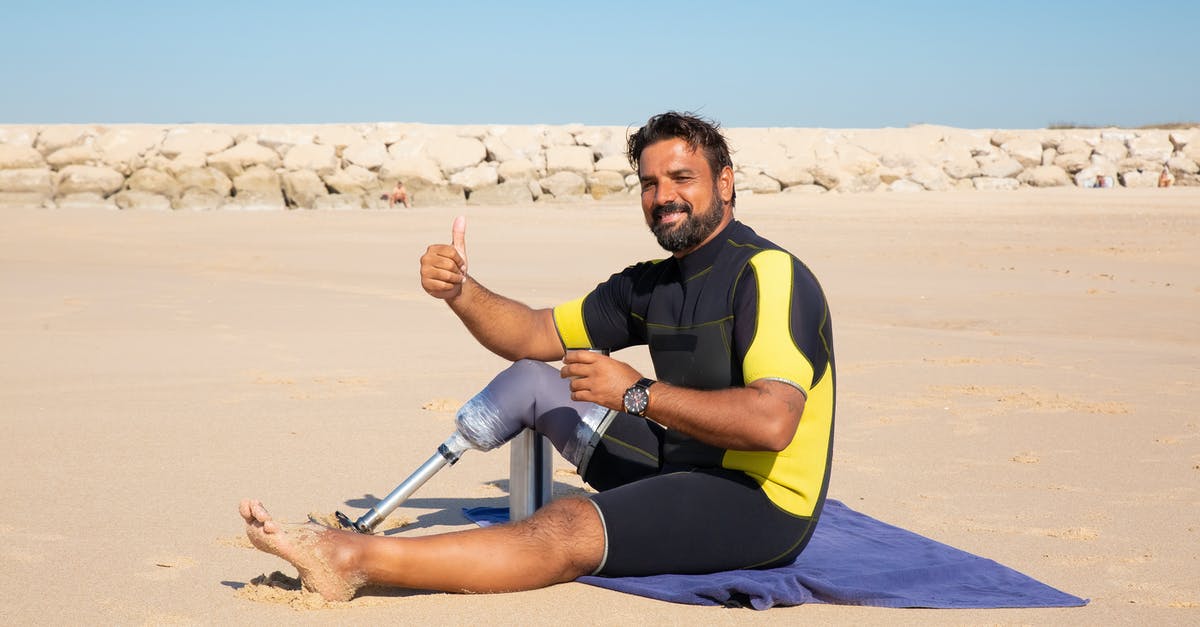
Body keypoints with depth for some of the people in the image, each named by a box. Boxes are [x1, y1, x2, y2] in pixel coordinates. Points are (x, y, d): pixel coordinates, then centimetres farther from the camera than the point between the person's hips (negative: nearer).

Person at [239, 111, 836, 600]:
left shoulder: (768, 274, -16)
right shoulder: (649, 285, 10)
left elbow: (772, 421, -30)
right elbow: (531, 334, 13)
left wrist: (637, 393, -23)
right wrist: (458, 291, -7)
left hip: (761, 504, -9)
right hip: (682, 467, 9)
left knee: (566, 530, -30)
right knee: (529, 381, 11)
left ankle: (352, 558, -32)